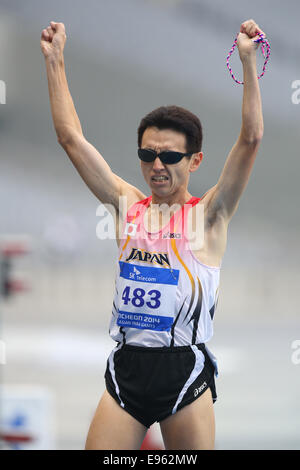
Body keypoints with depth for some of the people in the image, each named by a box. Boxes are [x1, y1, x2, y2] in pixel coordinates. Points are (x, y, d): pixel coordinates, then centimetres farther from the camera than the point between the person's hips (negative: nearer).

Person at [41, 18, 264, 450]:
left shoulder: (208, 214, 2)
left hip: (185, 370, -3)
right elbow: (71, 137, 11)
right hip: (126, 368, 3)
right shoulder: (127, 205, 11)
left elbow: (251, 138, -7)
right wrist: (54, 60, 10)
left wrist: (248, 59, -12)